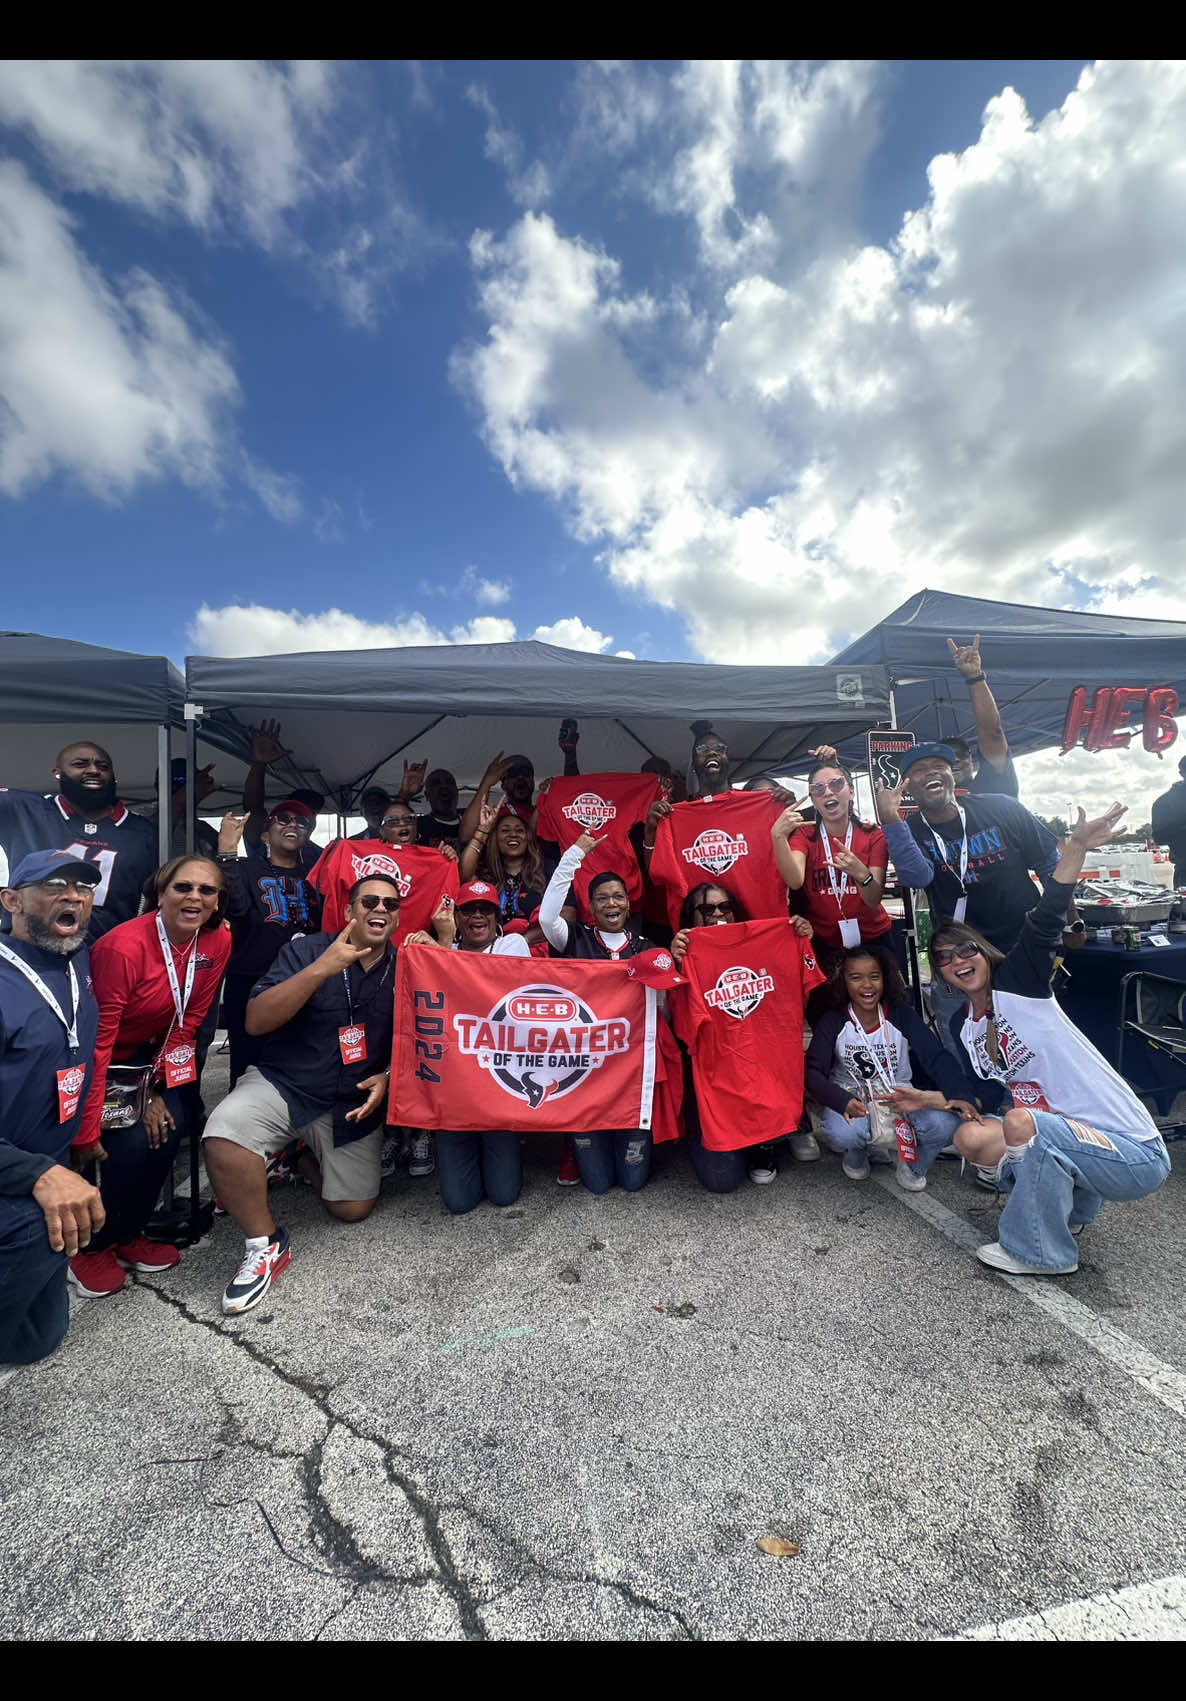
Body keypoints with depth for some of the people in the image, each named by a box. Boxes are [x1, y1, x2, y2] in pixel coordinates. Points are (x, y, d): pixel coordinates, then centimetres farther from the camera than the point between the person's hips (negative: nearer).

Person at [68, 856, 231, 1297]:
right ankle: (89, 1245, 10)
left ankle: (126, 1233, 13)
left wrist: (160, 1090, -6)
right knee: (133, 1142, -17)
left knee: (168, 1124, -13)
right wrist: (87, 1132, -22)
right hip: (93, 1060, -5)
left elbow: (188, 1022, -4)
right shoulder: (122, 947, -29)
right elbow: (96, 1041, -25)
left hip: (146, 1054, 5)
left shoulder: (217, 942, -13)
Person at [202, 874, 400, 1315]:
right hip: (282, 1082, -2)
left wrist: (388, 1077, -14)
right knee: (223, 1134, -31)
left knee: (353, 1209, 2)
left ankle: (307, 1157, 34)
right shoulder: (307, 950, -9)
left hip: (354, 1101, 2)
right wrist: (320, 970, -29)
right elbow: (256, 1022, -17)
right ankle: (266, 1243, -6)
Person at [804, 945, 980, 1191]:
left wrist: (960, 1095, -35)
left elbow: (937, 1057, -16)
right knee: (841, 1133, -34)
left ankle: (912, 1167, 8)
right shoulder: (833, 1022, -12)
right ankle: (857, 1156, 7)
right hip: (852, 1095, -2)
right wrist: (844, 1102, -36)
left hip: (901, 1093, 2)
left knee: (945, 1123, -27)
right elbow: (813, 1072, -18)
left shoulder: (901, 1014, -8)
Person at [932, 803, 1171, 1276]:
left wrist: (1075, 849, -40)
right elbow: (986, 1098, 8)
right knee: (970, 1137, -9)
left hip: (1135, 1153, -7)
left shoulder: (1018, 982, -11)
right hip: (1056, 1135, 7)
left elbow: (1043, 926, -28)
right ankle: (1073, 1203, 14)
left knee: (1021, 1122, -31)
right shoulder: (961, 1026, 7)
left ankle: (1039, 1253, -9)